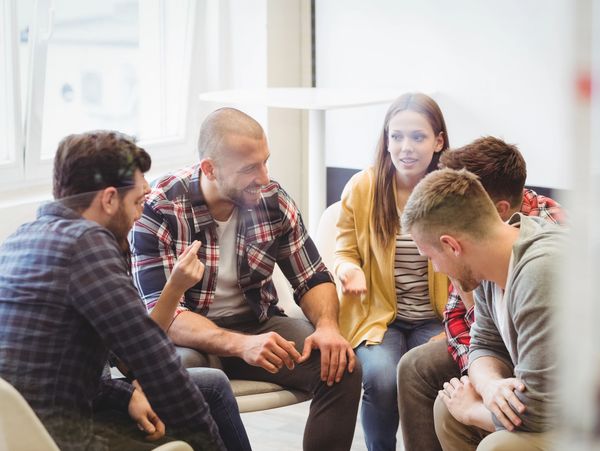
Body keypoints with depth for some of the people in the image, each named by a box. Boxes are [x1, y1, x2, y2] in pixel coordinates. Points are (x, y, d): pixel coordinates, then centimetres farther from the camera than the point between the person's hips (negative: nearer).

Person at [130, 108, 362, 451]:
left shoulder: (273, 199, -5)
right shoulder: (158, 211, -18)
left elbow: (313, 278, 4)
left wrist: (327, 326, -19)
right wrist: (240, 345, -39)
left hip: (259, 324, 4)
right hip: (189, 336, -3)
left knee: (343, 369, -20)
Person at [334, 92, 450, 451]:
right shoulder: (361, 188, -3)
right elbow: (345, 252, 7)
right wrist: (350, 269, -16)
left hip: (435, 320, 0)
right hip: (378, 316, 0)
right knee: (382, 378, -29)